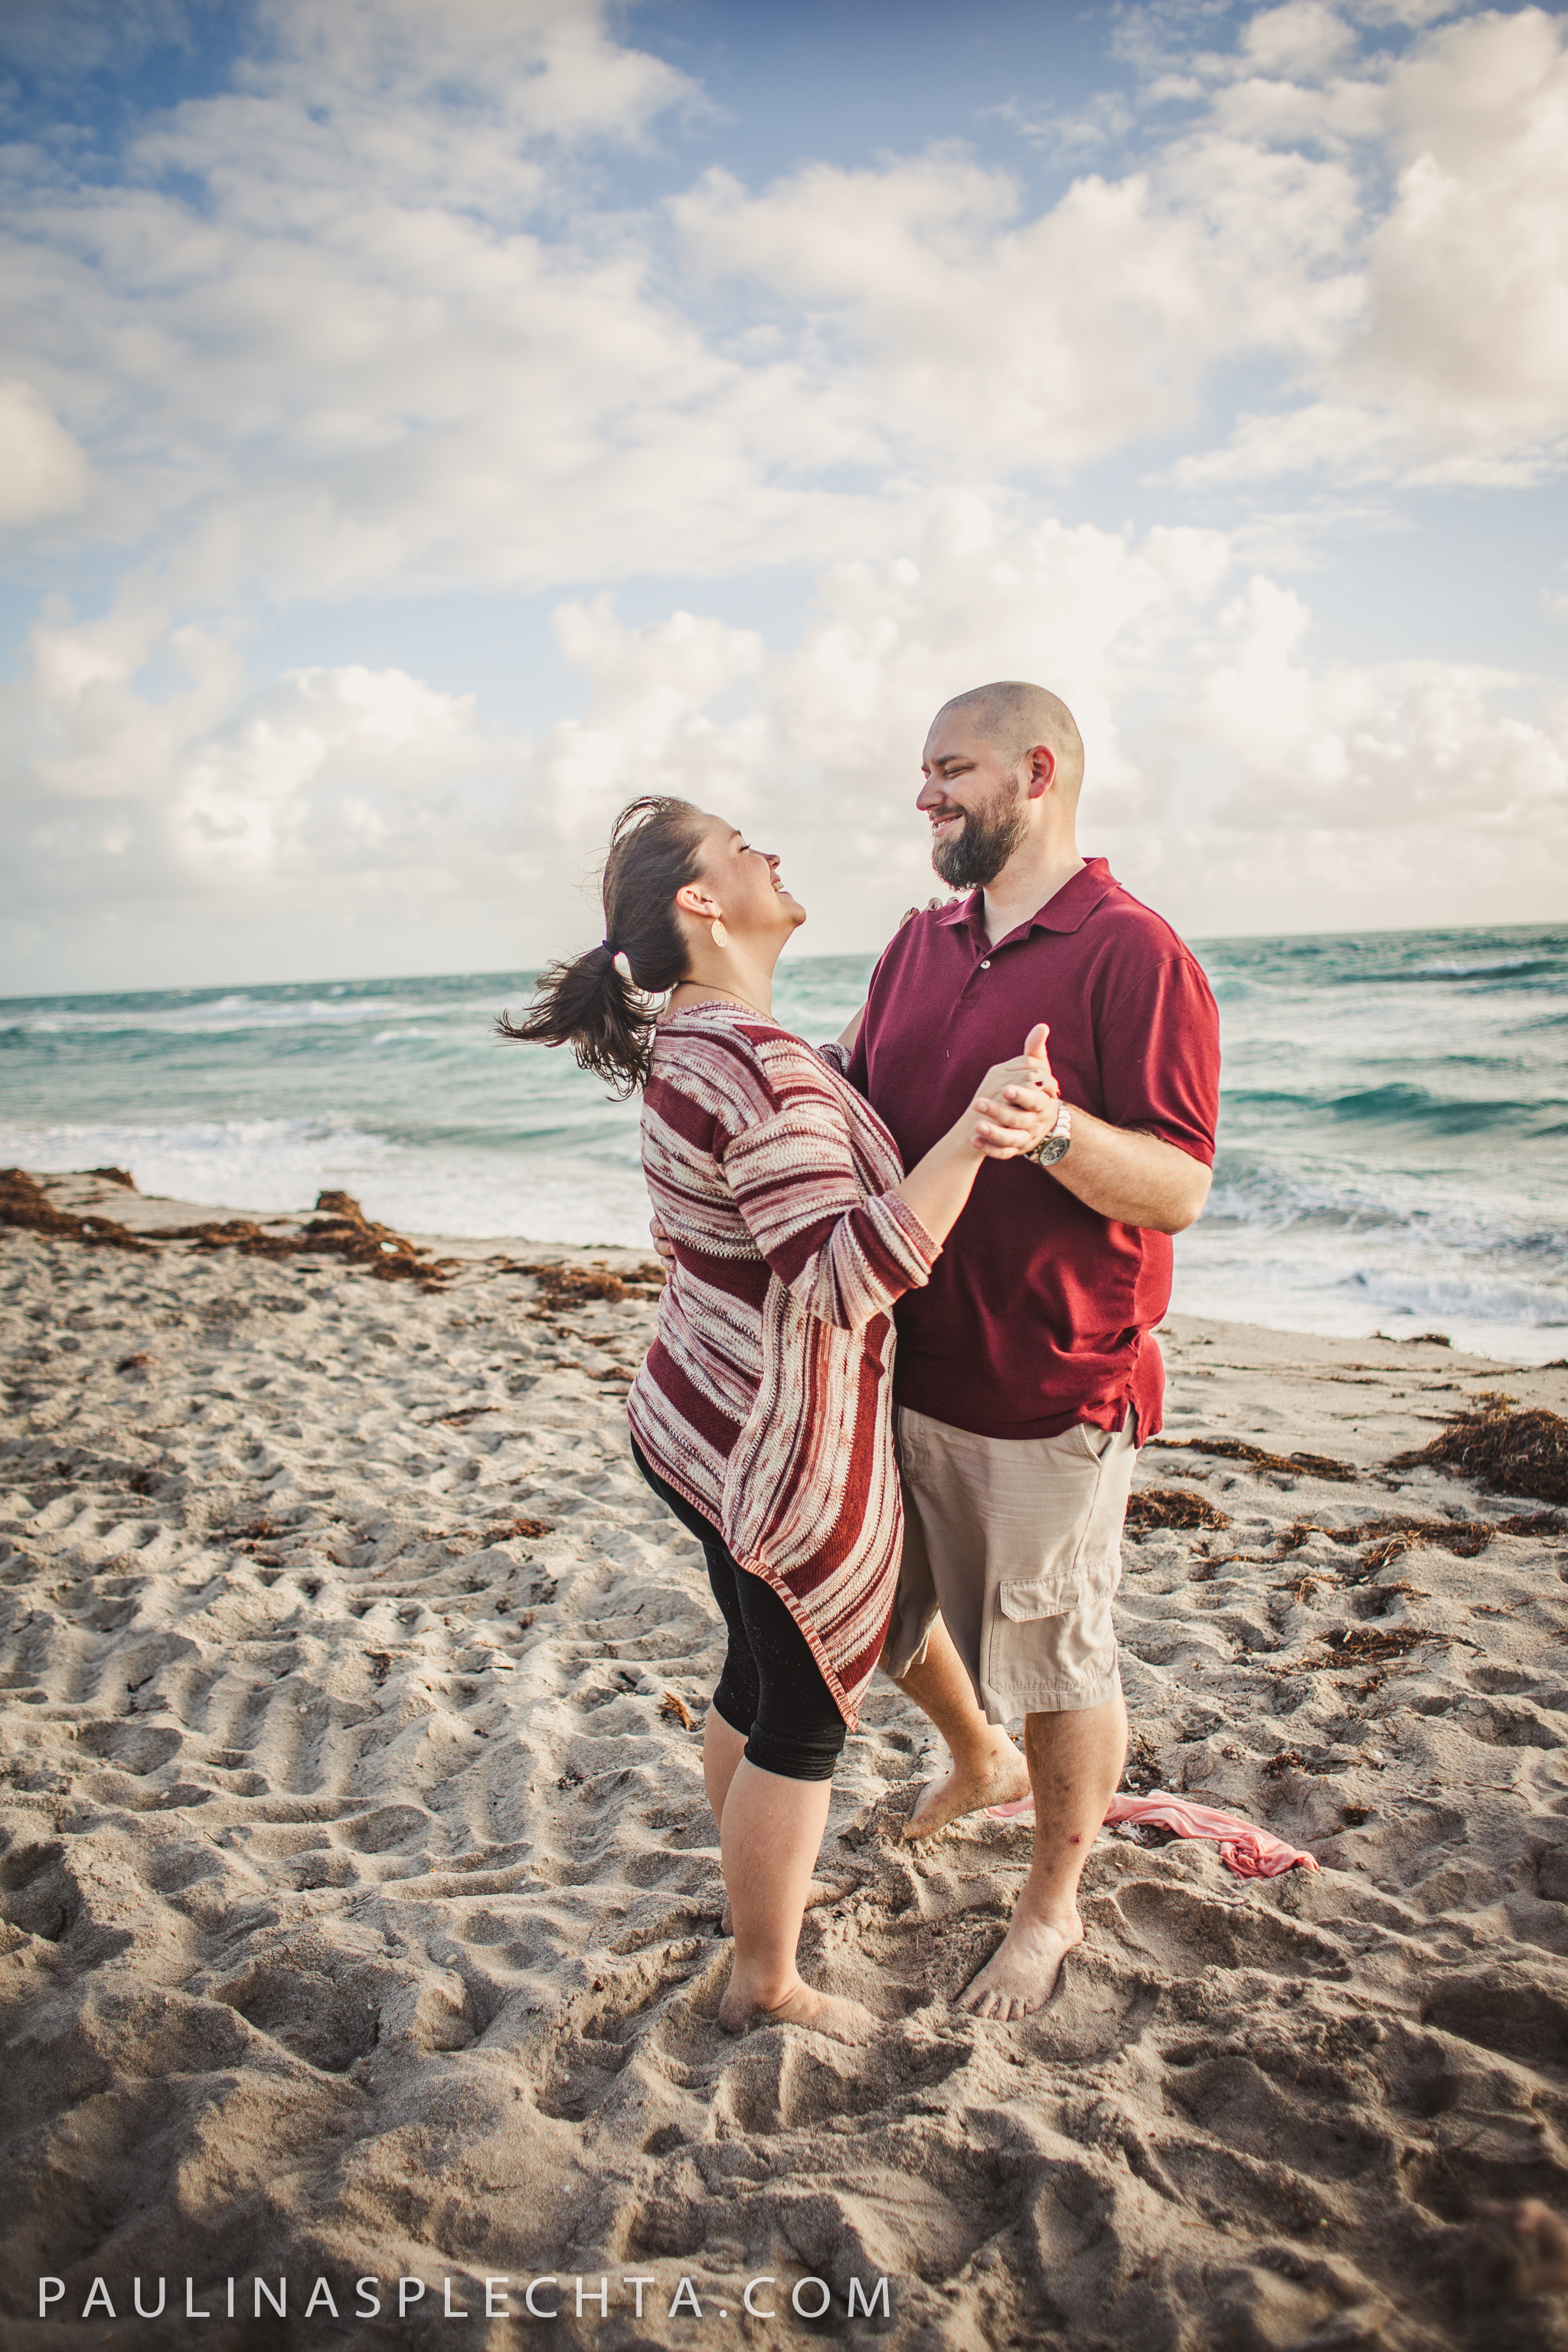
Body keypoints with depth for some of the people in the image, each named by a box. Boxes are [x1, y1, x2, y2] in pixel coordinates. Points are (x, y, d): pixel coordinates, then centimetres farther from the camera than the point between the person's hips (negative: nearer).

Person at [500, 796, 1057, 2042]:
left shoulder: (691, 1042, 7)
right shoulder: (759, 1064, -26)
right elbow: (848, 1279, -33)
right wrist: (969, 1138, -42)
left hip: (697, 1425, 10)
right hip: (782, 1462, -10)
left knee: (760, 1678, 27)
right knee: (805, 1719, 9)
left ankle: (755, 1888, 49)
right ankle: (768, 1986, 29)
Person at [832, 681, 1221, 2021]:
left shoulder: (1134, 955, -15)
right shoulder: (920, 945, 8)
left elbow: (1180, 1190, -20)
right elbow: (856, 1114, 17)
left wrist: (1054, 1128, -36)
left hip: (1052, 1391, -7)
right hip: (905, 1366, 7)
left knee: (1056, 1659, 9)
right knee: (881, 1603, 21)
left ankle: (1053, 1908, 34)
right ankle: (981, 1761, 52)